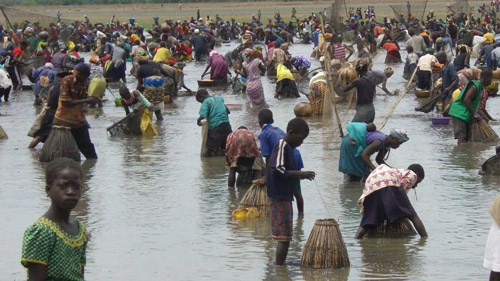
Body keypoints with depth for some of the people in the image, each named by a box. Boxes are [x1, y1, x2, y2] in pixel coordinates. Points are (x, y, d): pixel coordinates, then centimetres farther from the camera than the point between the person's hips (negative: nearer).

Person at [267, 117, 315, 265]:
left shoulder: (288, 146, 16)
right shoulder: (282, 145, -14)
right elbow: (278, 170, -24)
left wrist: (299, 175, 8)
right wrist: (300, 174, -22)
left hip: (285, 196, 10)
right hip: (279, 197, -10)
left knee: (285, 237, 14)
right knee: (284, 237, -10)